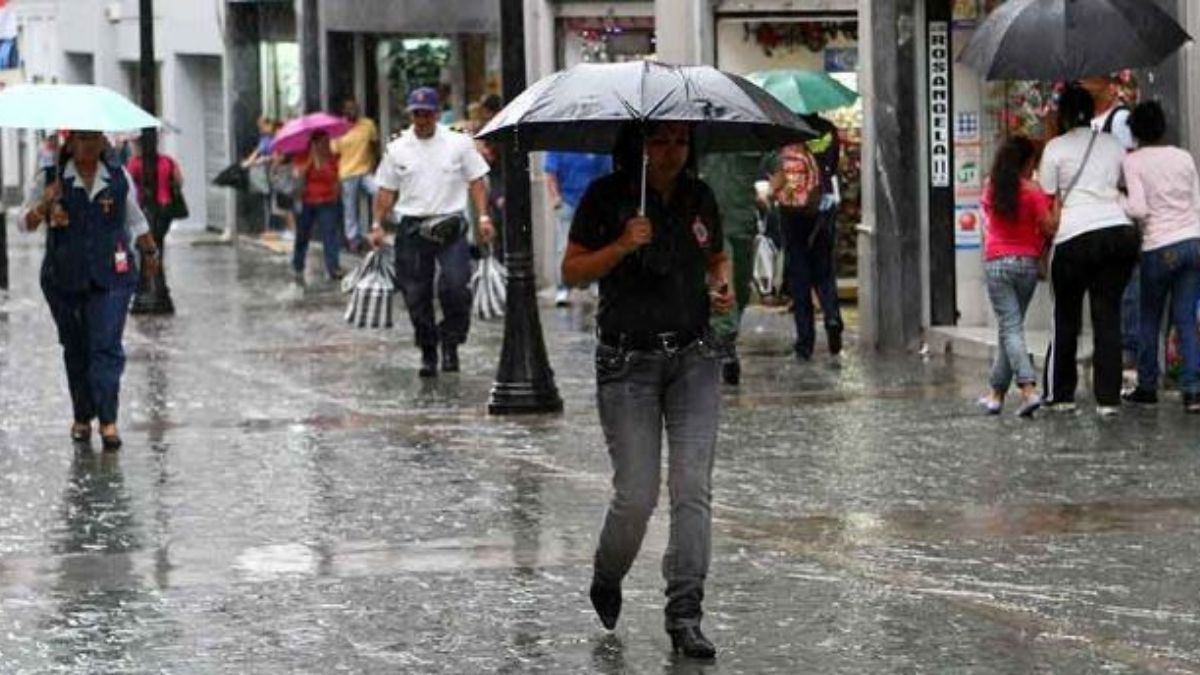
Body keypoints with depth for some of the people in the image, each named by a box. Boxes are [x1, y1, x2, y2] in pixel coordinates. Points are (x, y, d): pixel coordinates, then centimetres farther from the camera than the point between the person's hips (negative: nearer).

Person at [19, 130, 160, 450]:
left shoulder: (120, 178, 6)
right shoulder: (50, 180, 0)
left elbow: (135, 220, 21)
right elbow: (25, 223, -4)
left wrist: (149, 252, 31)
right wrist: (44, 205, -23)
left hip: (111, 278, -1)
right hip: (65, 279, 1)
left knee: (107, 346, -11)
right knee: (76, 349, 8)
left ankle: (108, 421, -15)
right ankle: (82, 417, 21)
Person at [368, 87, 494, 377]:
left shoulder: (459, 143, 4)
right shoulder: (397, 150, 8)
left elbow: (476, 181, 5)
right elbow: (386, 190, 12)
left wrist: (483, 217, -4)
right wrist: (377, 225, 5)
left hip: (450, 225, -2)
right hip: (412, 229, 2)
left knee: (455, 286, -17)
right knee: (416, 294, 4)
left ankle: (450, 343, 2)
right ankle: (428, 353, 16)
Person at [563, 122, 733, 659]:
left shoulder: (699, 197, 7)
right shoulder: (606, 197, -5)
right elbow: (571, 272, -5)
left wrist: (722, 287, 1)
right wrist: (621, 246, -21)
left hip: (694, 358, 3)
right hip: (628, 361, -3)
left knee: (692, 487, -7)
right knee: (636, 494, -5)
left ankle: (684, 615, -4)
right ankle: (606, 584, 25)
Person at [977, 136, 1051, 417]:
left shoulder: (991, 188, 2)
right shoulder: (1032, 191, -8)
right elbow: (1047, 226, -10)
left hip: (996, 263, 0)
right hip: (1026, 262, 0)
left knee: (1010, 328, -4)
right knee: (1011, 327, 13)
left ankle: (1028, 390, -21)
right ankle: (997, 394, 18)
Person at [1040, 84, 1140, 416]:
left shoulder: (1056, 148, 3)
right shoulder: (1113, 145, 15)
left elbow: (1050, 202, 1)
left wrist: (1047, 243, 6)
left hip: (1076, 237, -3)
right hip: (1120, 230, 3)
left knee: (1066, 317, 10)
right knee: (1108, 314, 4)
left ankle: (1060, 393, 14)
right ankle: (1108, 397, -2)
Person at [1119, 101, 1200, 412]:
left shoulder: (1133, 161, -4)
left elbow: (1139, 209, -13)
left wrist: (1118, 200, 4)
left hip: (1159, 247, -3)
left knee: (1149, 319, 13)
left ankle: (1147, 386, 19)